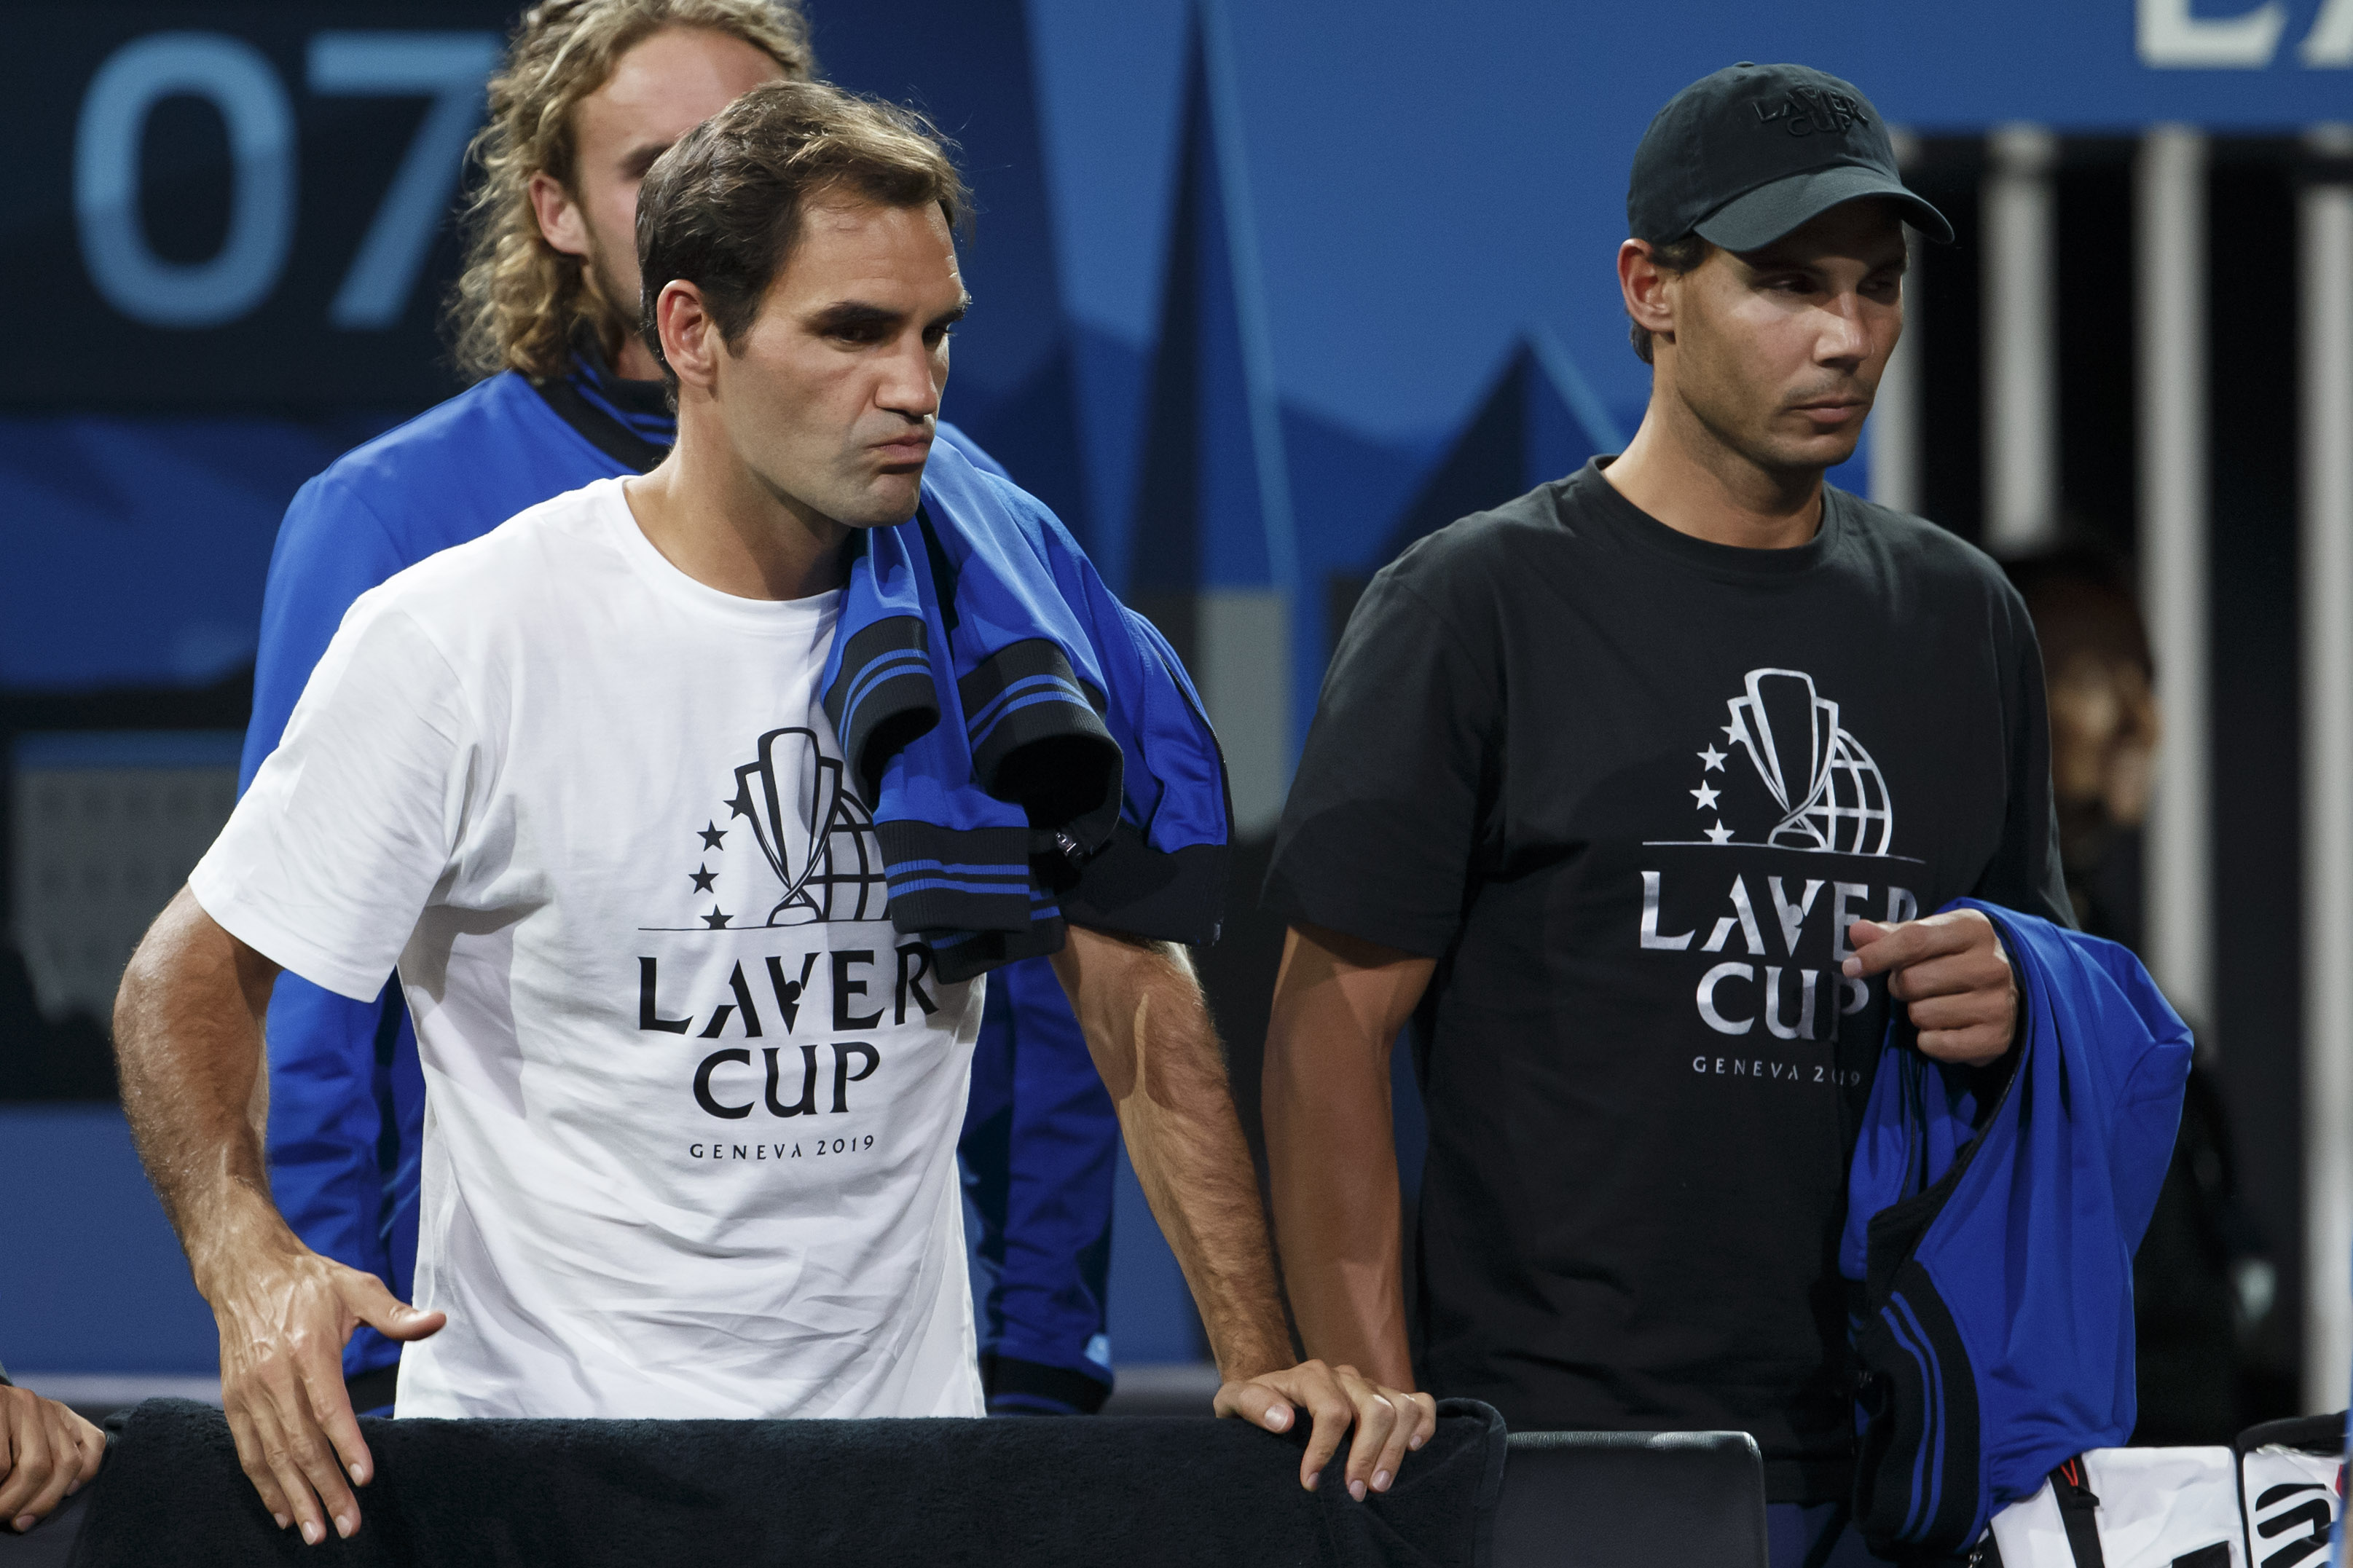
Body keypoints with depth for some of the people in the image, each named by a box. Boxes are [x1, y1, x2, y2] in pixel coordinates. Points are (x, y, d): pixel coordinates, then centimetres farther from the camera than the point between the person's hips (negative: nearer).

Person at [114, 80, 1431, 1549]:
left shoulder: (994, 612, 3)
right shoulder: (459, 639, -7)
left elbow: (1138, 994, 7)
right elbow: (195, 977, -3)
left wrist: (1263, 1365, -3)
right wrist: (248, 1260, -22)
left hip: (903, 1427, 3)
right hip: (543, 1454, -3)